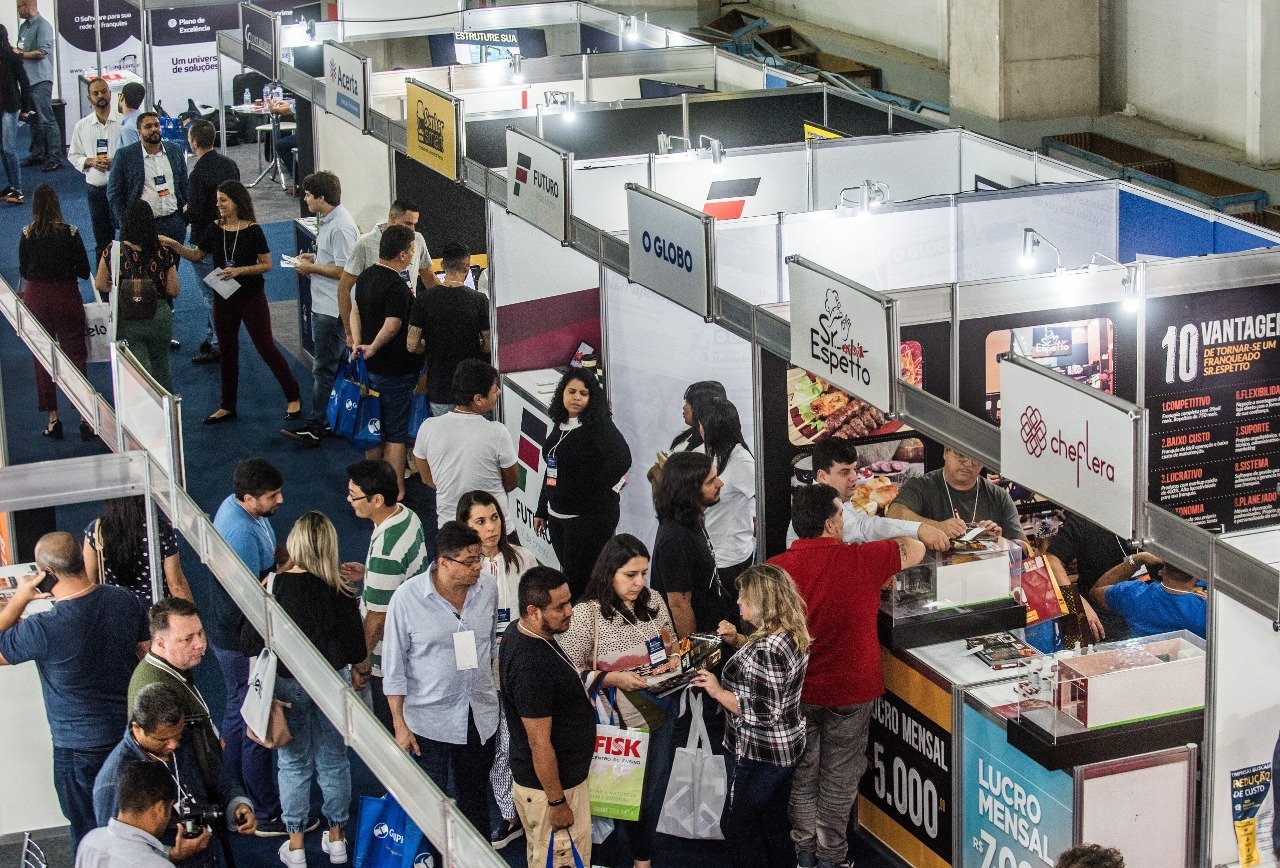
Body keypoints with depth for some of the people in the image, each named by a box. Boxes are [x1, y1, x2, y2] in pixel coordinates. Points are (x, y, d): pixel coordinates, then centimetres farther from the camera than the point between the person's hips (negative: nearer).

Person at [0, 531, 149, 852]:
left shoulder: (45, 629, -29)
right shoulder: (123, 600, -10)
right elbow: (147, 654, 4)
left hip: (82, 749, -5)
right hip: (133, 730, 6)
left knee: (90, 830, 14)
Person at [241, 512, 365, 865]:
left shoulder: (274, 587, -17)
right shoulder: (341, 591, -13)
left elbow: (248, 642, -11)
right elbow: (356, 651, -9)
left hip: (288, 685, -1)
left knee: (294, 763, 14)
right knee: (333, 760, 17)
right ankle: (336, 838, 29)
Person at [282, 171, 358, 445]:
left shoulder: (341, 227, -22)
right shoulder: (327, 219, 10)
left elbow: (343, 270, -25)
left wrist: (311, 268, -14)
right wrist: (313, 258, 9)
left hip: (332, 308, -11)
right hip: (322, 304, 11)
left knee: (323, 369, -4)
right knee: (322, 364, 17)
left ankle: (315, 427, 2)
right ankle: (327, 419, 26)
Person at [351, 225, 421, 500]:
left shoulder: (367, 276, 6)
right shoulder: (396, 286, -23)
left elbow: (355, 310, 14)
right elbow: (392, 325, -29)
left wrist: (359, 344, 5)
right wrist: (372, 349, -14)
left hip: (371, 367, 9)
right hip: (395, 370, -9)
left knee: (375, 428, 20)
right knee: (397, 432, 1)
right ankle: (396, 491, 5)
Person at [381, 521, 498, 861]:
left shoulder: (487, 587, -5)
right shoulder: (407, 598, -17)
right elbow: (394, 665, -10)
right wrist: (400, 724, -10)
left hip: (480, 715, 4)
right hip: (430, 718, -4)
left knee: (475, 795, 19)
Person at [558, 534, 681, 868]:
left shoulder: (653, 600, -1)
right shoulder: (586, 614, -18)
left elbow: (672, 643, 13)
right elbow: (571, 673, -16)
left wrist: (674, 659, -9)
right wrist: (615, 679, -27)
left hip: (661, 714, 5)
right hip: (620, 724, -5)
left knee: (653, 794, 17)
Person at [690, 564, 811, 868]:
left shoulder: (766, 650, -29)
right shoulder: (792, 635, 0)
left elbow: (762, 713, -29)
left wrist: (717, 692, -21)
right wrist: (739, 641, 11)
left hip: (758, 757, -9)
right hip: (786, 748, 9)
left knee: (736, 824, 9)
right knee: (775, 823, 21)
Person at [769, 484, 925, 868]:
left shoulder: (776, 569, -14)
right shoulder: (861, 559, -18)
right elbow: (915, 549, 1)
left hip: (797, 690, 2)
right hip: (851, 690, -2)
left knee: (803, 771, 18)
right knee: (839, 777, 13)